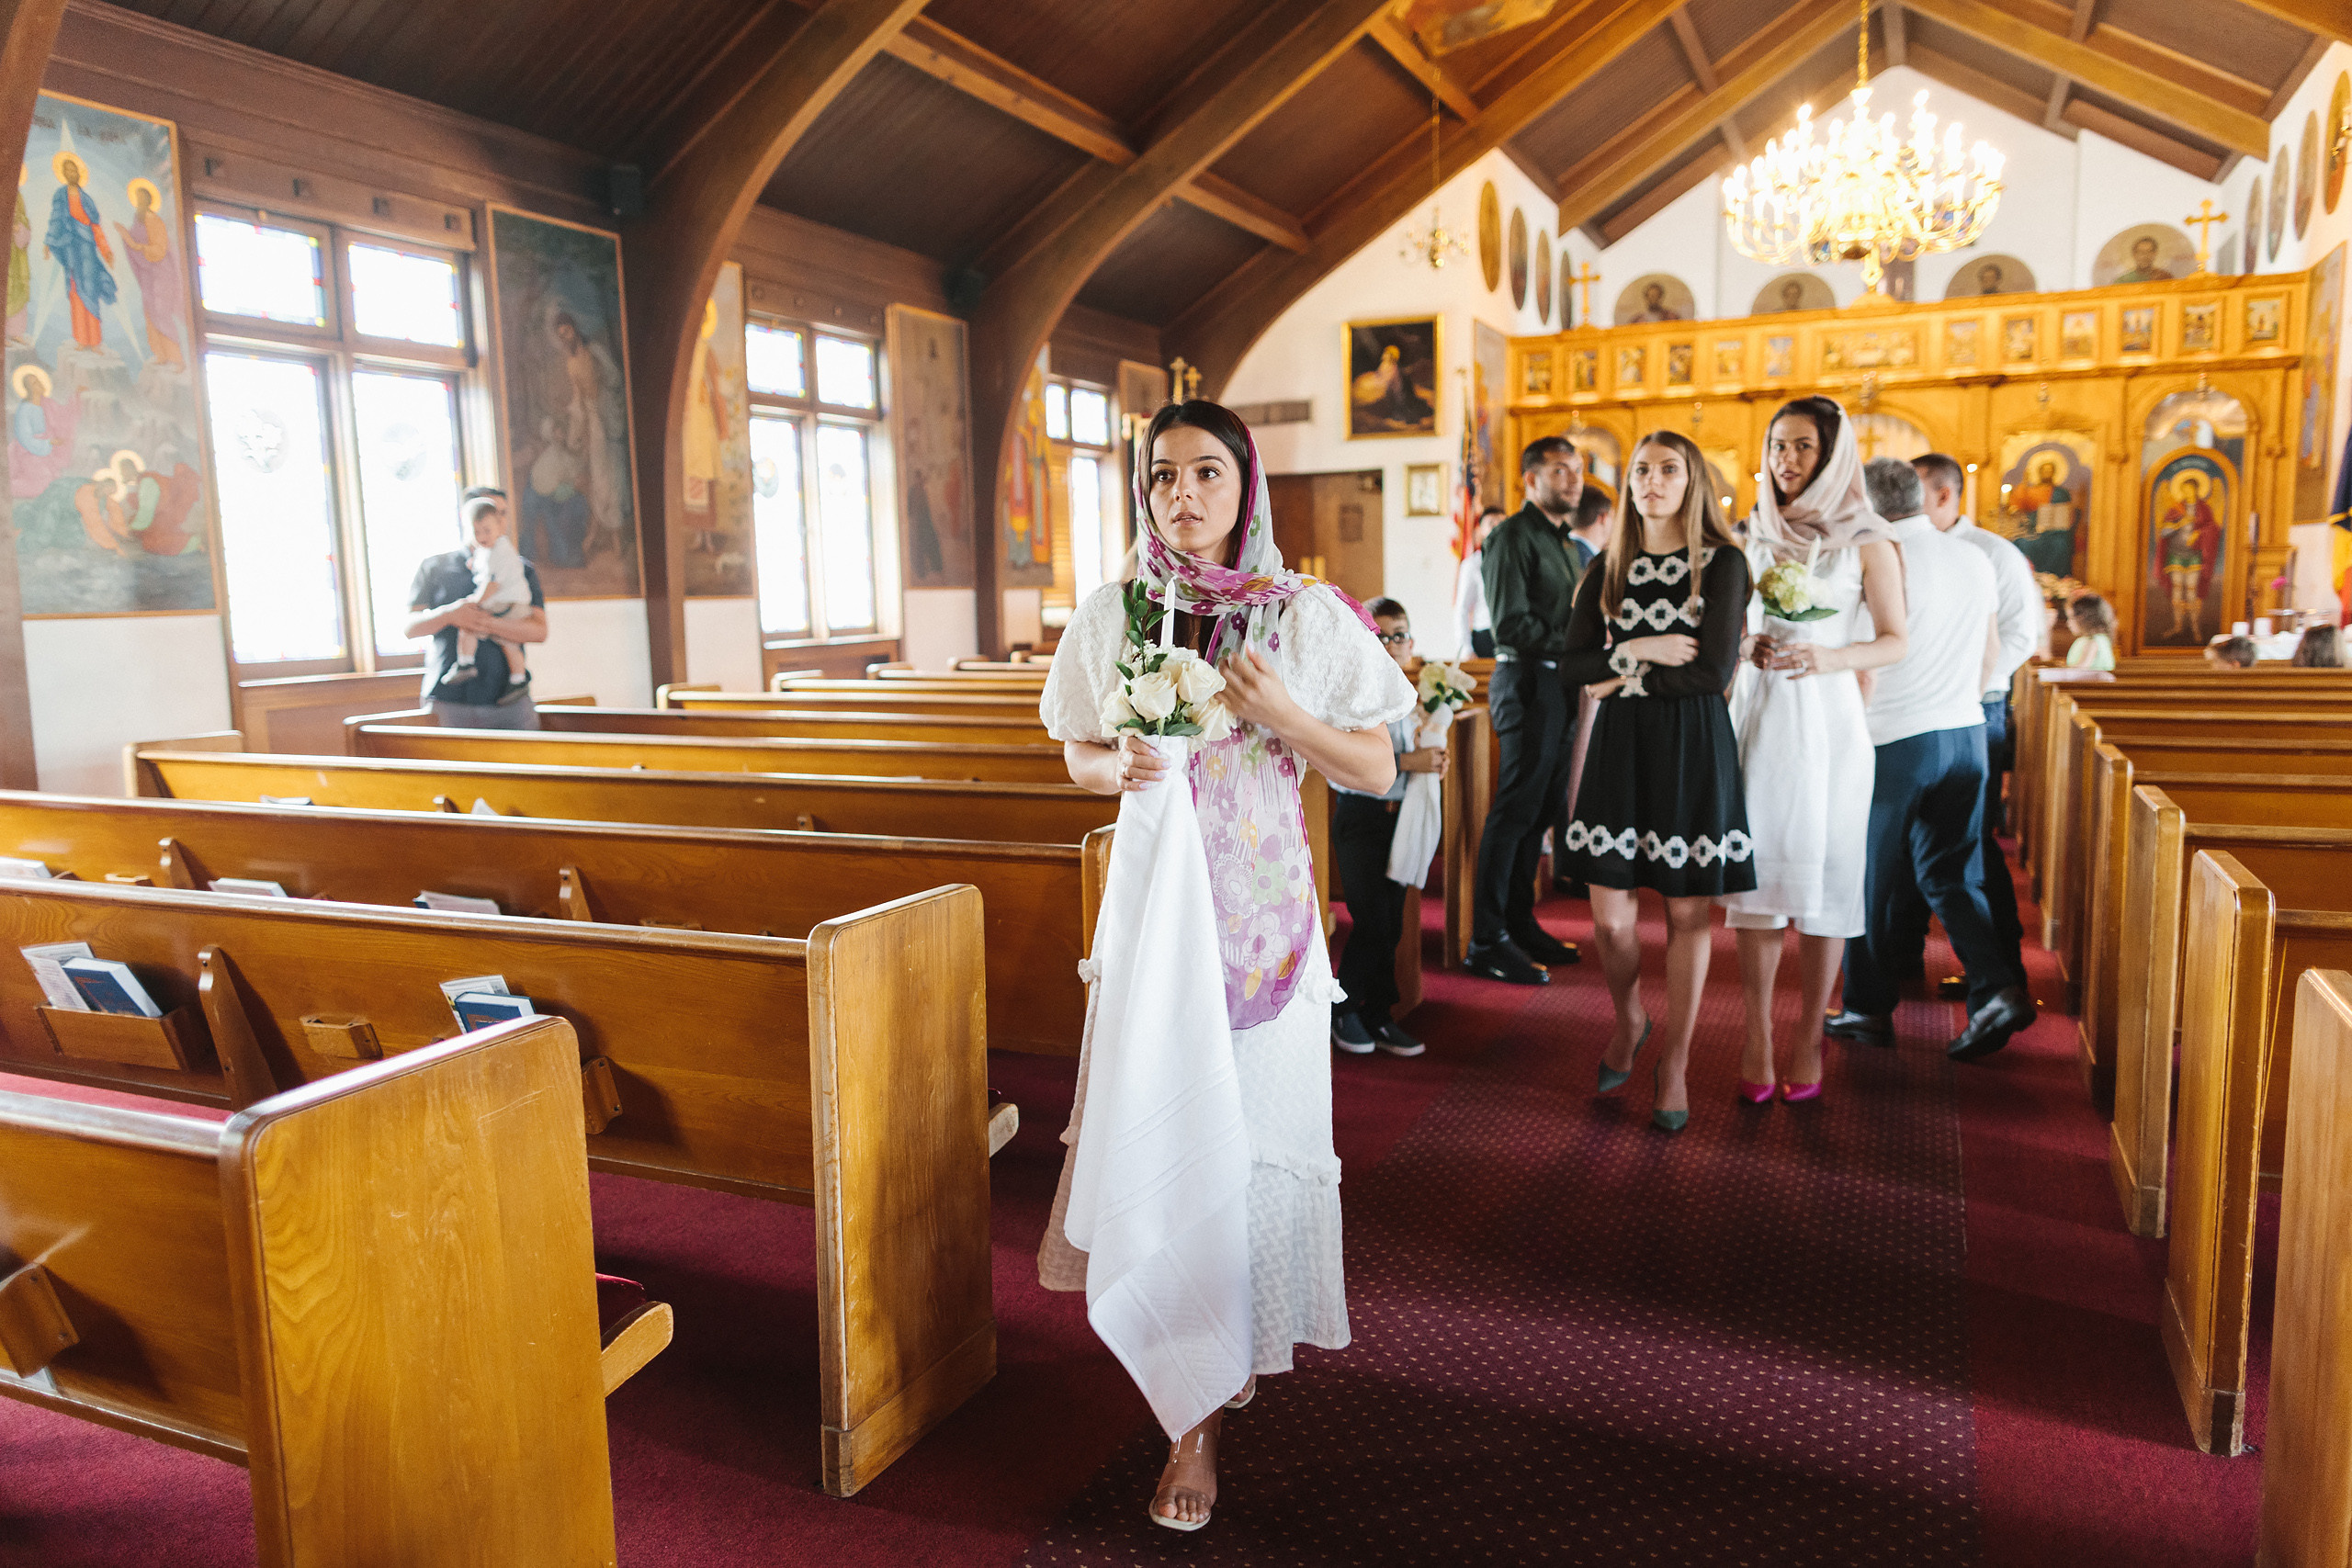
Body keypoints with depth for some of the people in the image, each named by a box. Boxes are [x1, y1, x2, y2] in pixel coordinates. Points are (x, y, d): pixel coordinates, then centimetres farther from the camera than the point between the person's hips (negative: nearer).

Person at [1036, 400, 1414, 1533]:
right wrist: (1119, 768, -10)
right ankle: (1196, 1415, 17)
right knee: (1158, 1134, -1)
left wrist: (1283, 716, -17)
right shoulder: (1112, 614, 2)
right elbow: (1079, 753, 12)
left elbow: (1377, 771, -1)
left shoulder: (1308, 617, -3)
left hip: (1264, 909, -1)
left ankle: (1242, 1343, 33)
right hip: (1152, 898, 1)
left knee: (1251, 1130, 6)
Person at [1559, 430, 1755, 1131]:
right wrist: (1644, 651, -12)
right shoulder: (1608, 570, 10)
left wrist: (1623, 675, -6)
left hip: (1694, 748, -2)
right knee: (1609, 918, 0)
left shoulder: (1723, 563, -1)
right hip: (1621, 746, 3)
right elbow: (1573, 666, 2)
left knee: (1686, 913, 3)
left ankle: (1675, 1063, 19)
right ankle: (1628, 1022, 31)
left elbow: (1714, 671, -12)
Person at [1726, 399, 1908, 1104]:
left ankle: (1809, 1044, 11)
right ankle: (1757, 1043, 8)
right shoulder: (1754, 533, 11)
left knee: (1820, 875, 0)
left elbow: (1895, 641, -1)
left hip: (1826, 720, -3)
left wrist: (1829, 657, -18)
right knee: (1757, 874, 1)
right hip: (1756, 714, 3)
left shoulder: (1865, 539, 1)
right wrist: (1745, 647, -5)